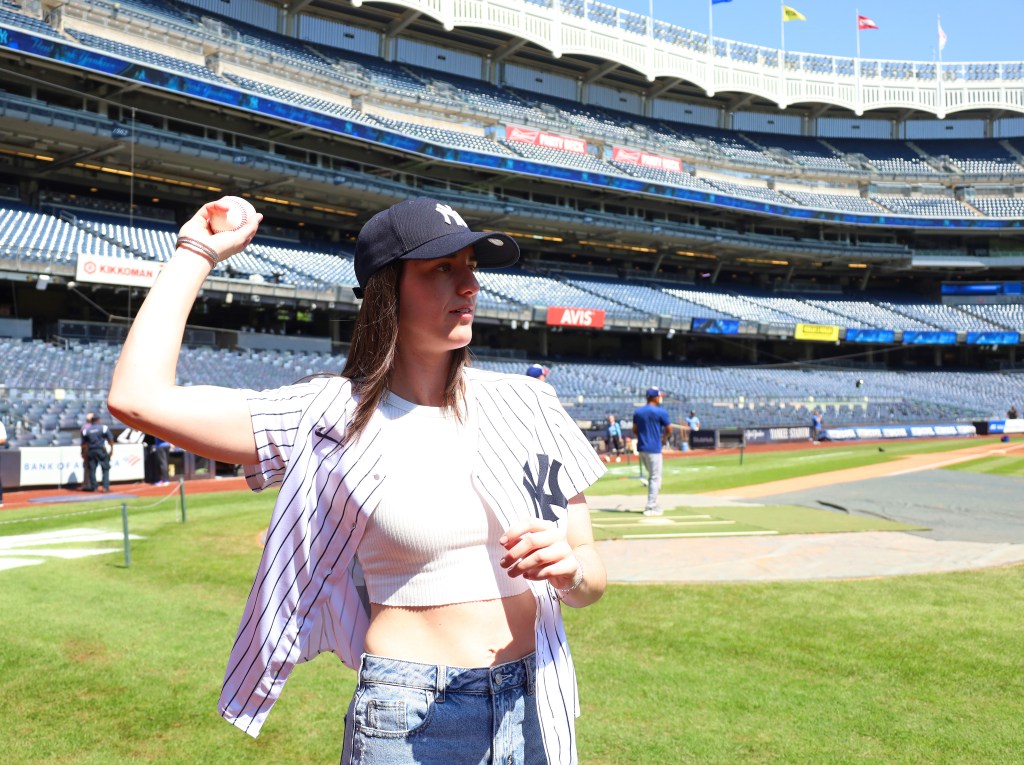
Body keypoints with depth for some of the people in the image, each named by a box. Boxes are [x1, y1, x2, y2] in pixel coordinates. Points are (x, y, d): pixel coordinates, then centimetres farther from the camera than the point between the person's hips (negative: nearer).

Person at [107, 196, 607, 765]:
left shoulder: (526, 404, 1)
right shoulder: (333, 420, -7)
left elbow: (592, 578, 5)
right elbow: (138, 398, -15)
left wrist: (571, 569, -20)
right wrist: (199, 253, -3)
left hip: (535, 714, 3)